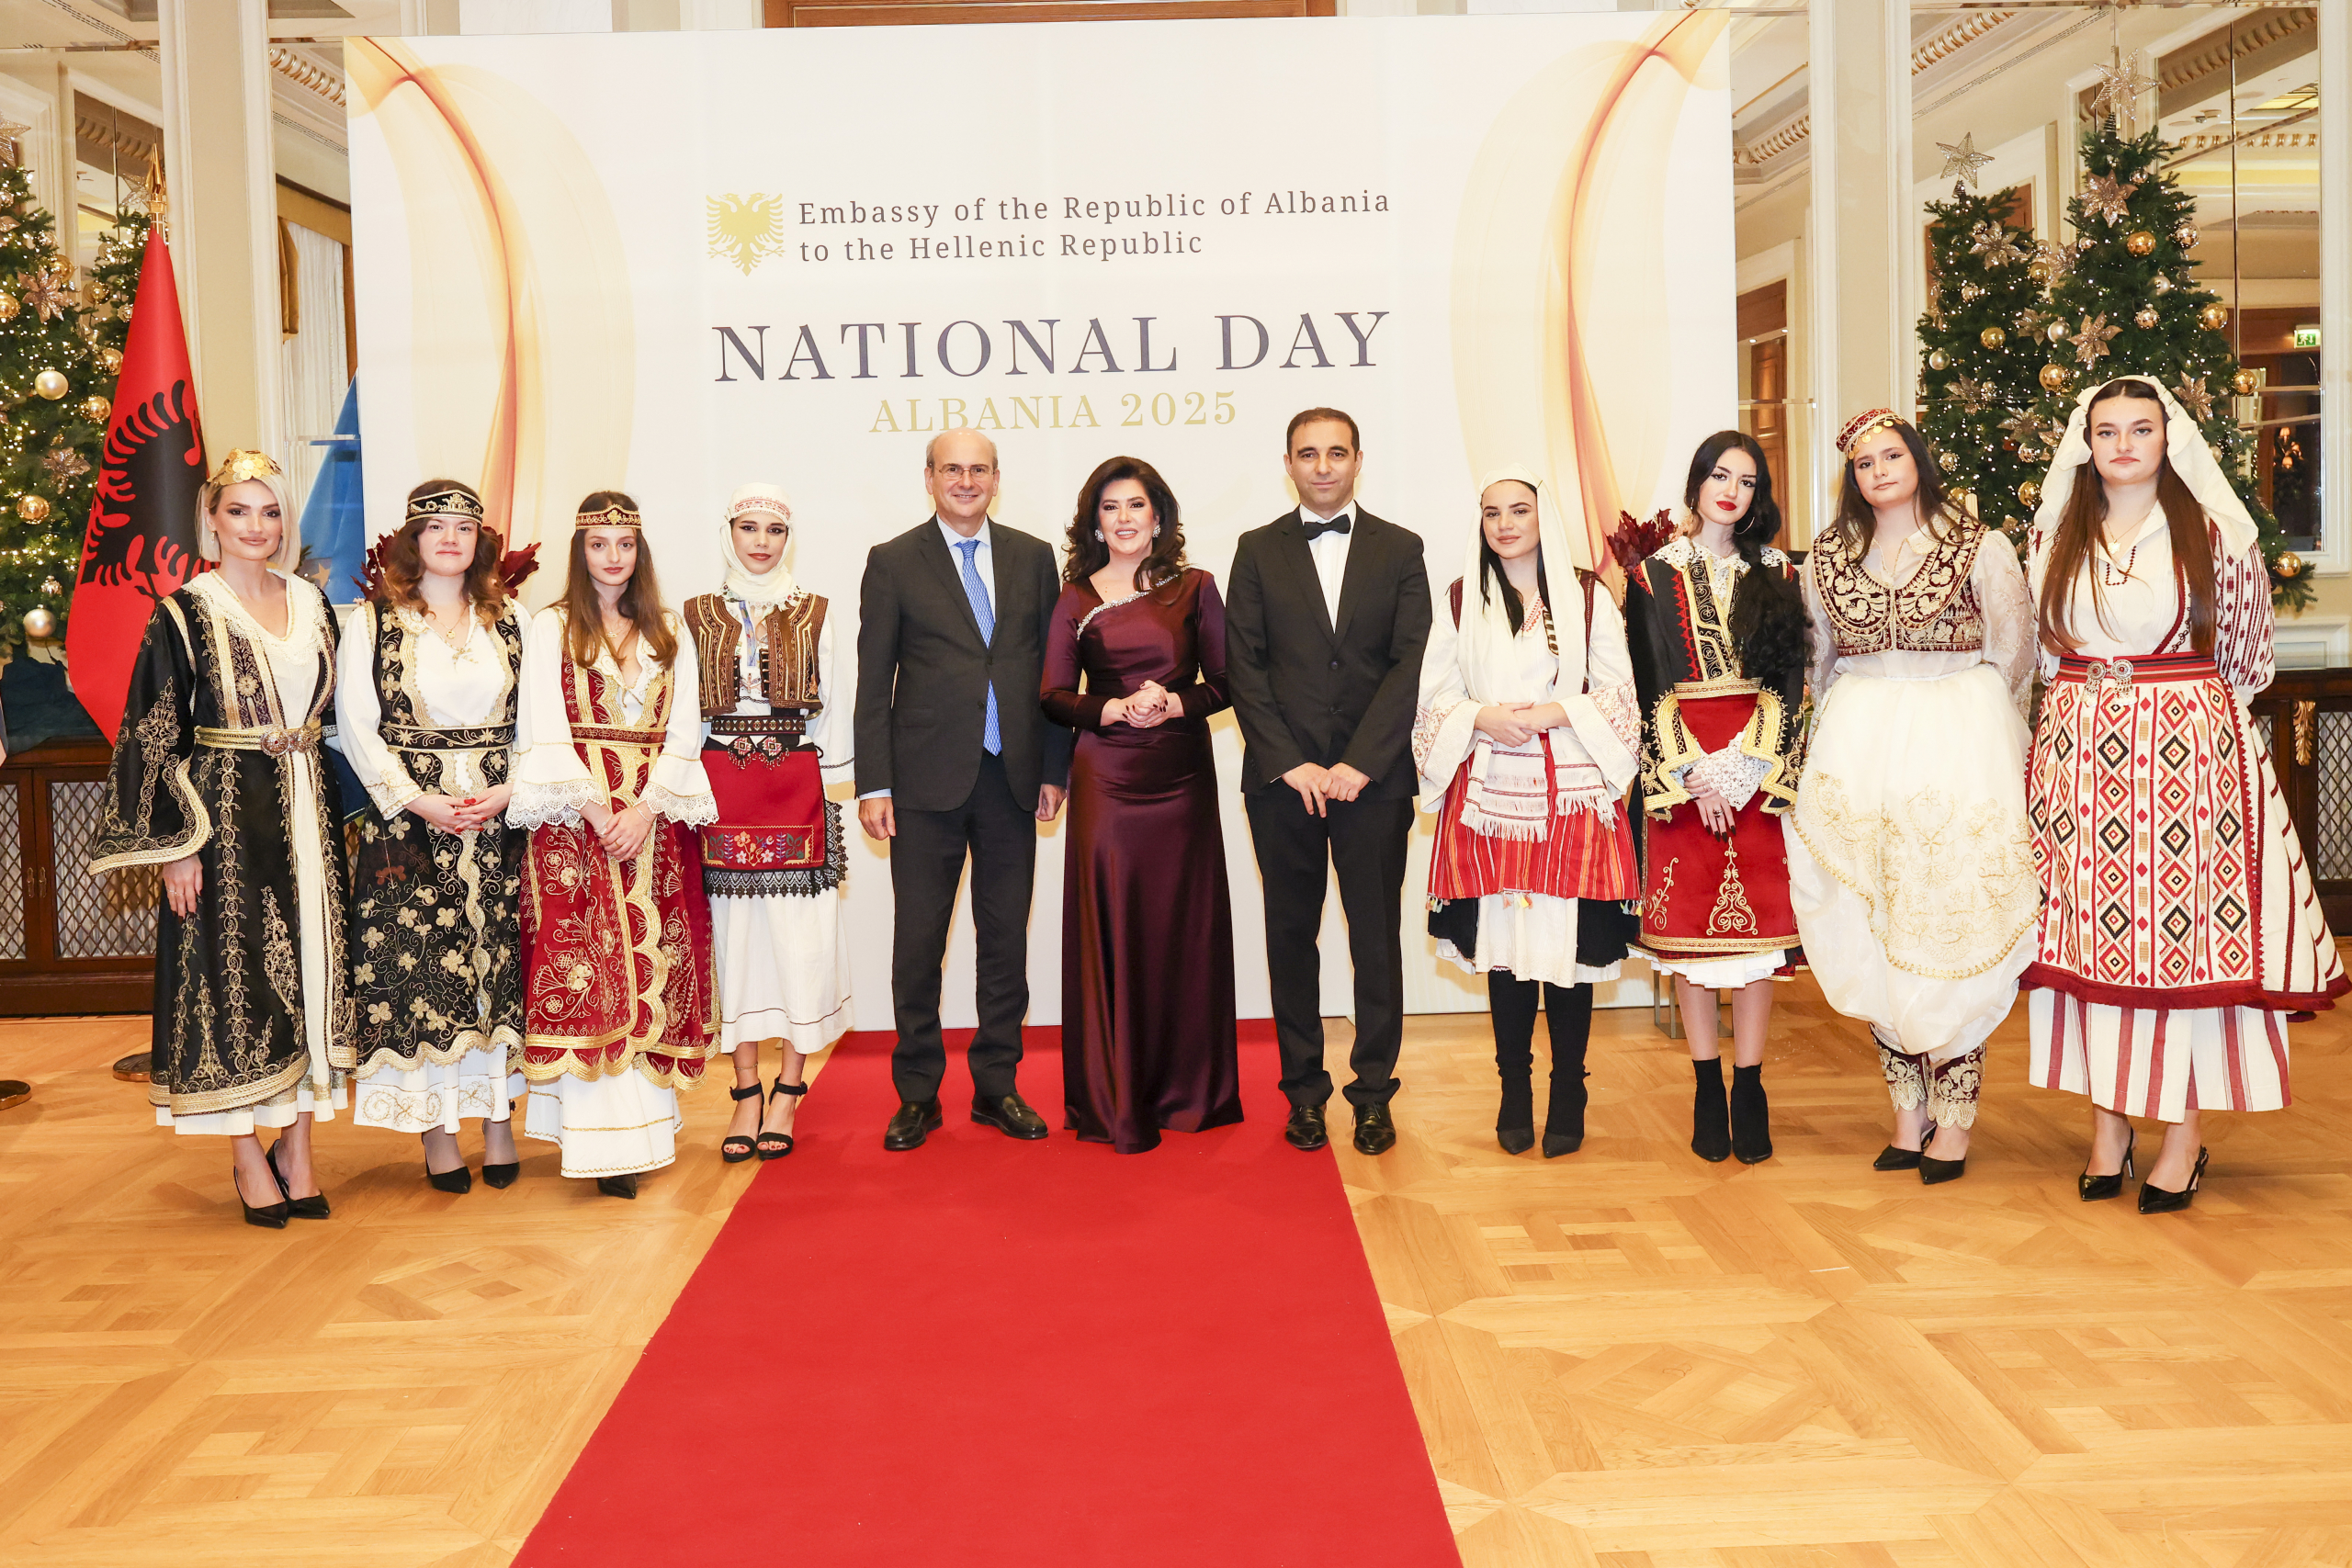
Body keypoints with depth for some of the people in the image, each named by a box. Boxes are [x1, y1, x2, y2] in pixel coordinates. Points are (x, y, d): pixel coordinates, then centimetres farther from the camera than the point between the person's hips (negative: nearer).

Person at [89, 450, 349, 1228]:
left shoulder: (312, 604, 10)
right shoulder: (185, 613, -5)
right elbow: (154, 736, -6)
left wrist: (335, 812, 12)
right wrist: (177, 844, -11)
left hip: (307, 815, 5)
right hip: (224, 816, -5)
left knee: (309, 970, 6)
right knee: (232, 976, -1)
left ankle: (297, 1147, 17)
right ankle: (247, 1157, 11)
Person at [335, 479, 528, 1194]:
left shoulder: (511, 620, 10)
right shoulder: (373, 620, 3)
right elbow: (355, 724, -2)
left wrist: (511, 790, -10)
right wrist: (417, 802, -11)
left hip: (502, 813, 2)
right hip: (408, 814, -2)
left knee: (502, 963, 2)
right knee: (418, 966, -3)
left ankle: (499, 1120, 12)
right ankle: (437, 1131, 6)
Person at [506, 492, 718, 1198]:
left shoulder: (667, 633, 13)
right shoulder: (551, 628, 5)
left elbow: (683, 731, 5)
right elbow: (546, 732, -3)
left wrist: (646, 808, -9)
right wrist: (598, 811, -14)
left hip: (656, 817, 3)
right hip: (576, 819, -3)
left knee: (654, 968, 1)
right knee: (587, 969, -7)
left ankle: (647, 1116, 8)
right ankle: (609, 1143, -7)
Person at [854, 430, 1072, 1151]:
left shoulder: (1032, 556, 9)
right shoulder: (893, 562, 2)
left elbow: (1052, 668, 9)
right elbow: (873, 683, 0)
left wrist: (1054, 769, 4)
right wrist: (874, 784, -6)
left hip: (1012, 778, 2)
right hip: (927, 780, -2)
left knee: (1005, 936, 8)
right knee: (918, 940, 3)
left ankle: (996, 1085, 20)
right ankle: (917, 1094, 15)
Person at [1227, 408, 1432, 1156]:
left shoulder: (1400, 550, 6)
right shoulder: (1258, 551, 7)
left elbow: (1411, 664, -1)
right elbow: (1242, 666, 1)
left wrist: (1360, 762, -11)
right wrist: (1289, 763, -9)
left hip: (1373, 778, 0)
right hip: (1283, 779, 1)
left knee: (1376, 936, 3)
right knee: (1291, 935, 7)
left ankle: (1373, 1089, 15)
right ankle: (1304, 1088, 17)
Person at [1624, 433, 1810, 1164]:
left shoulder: (1777, 576, 10)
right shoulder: (1653, 576, 6)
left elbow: (1789, 684, 3)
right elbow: (1648, 688, 1)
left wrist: (1741, 767, -10)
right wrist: (1693, 773, -10)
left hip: (1761, 769, 1)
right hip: (1679, 771, -1)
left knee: (1757, 921, -1)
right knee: (1687, 920, 0)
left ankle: (1749, 1090, 6)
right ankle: (1707, 1089, 9)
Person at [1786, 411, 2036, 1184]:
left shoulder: (1979, 547, 0)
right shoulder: (1827, 555, 11)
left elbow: (2013, 656, 2)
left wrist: (1956, 723, 3)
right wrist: (1849, 732, 15)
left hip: (1957, 749, -4)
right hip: (1856, 752, 4)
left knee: (1949, 926, -4)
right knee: (1871, 934, 3)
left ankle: (1953, 1120, 3)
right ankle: (1908, 1110, 12)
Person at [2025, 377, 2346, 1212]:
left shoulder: (2214, 534, 1)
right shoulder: (2052, 536, 9)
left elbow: (2243, 656, 9)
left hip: (2191, 746, -3)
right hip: (2079, 751, 3)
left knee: (2188, 930, -3)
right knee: (2093, 929, 3)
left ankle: (2186, 1136, 4)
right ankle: (2107, 1126, 12)